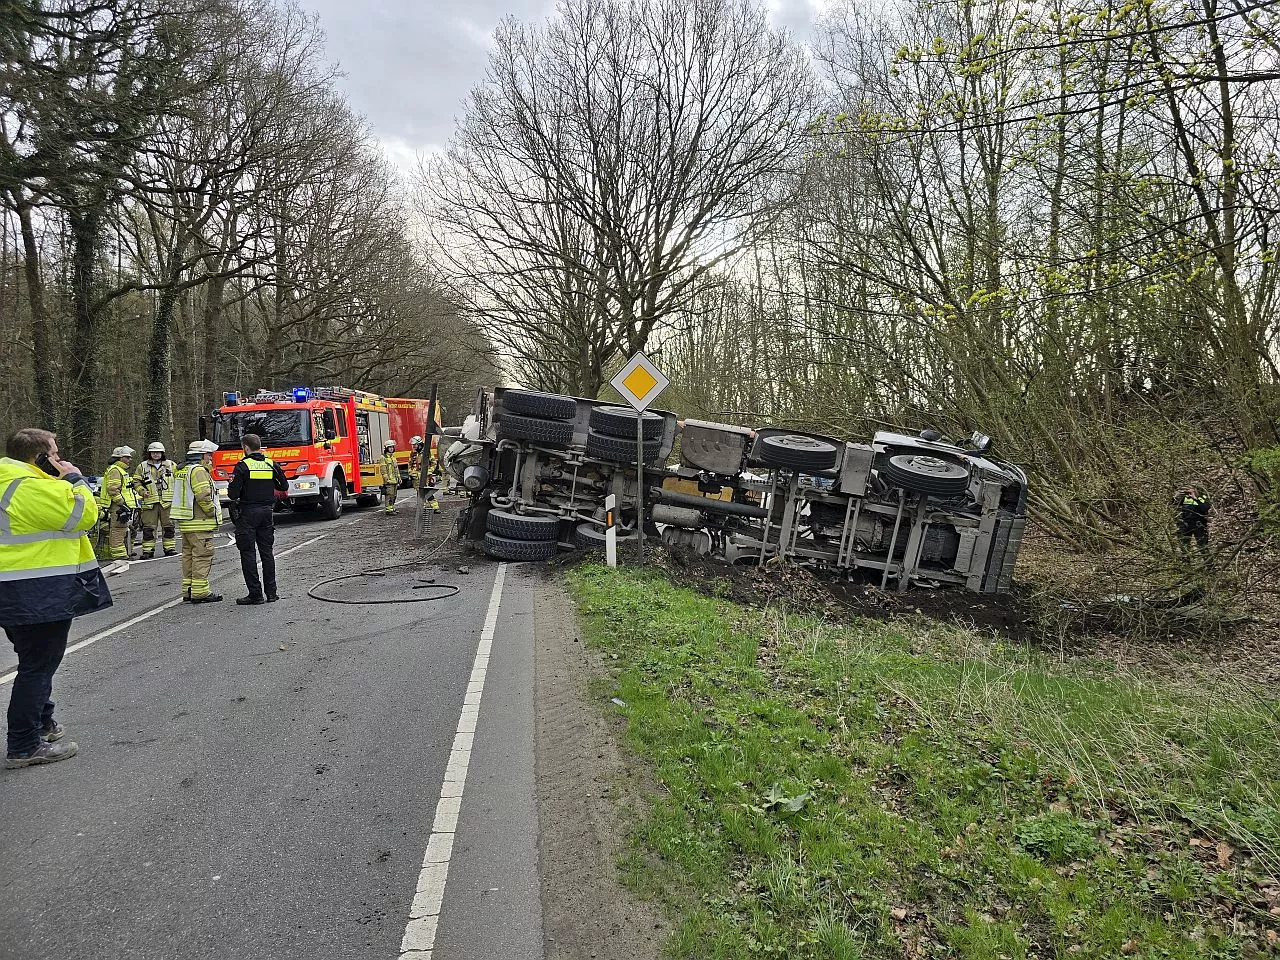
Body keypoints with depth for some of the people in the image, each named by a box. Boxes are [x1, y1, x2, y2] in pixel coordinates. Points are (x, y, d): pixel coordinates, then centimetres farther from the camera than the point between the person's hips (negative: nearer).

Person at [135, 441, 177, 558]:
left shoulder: (171, 465, 10)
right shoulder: (142, 466, 8)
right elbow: (136, 481, 12)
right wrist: (142, 491, -5)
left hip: (167, 501, 1)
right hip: (150, 501, -1)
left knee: (168, 526, 3)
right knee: (149, 527, 0)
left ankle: (170, 547, 10)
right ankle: (148, 549, 5)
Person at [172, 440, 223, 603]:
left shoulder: (181, 470, 18)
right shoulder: (198, 471, -14)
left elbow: (181, 496, 21)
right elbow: (203, 496, -23)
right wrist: (213, 511, -10)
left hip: (185, 522, 10)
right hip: (200, 522, -10)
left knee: (189, 556, 14)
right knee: (202, 556, -7)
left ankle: (188, 590, 20)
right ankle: (200, 592, -7)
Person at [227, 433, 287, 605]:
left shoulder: (243, 466, -11)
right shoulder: (272, 465, 3)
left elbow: (233, 494, -14)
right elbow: (284, 487, 11)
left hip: (248, 513, -5)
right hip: (266, 512, 5)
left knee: (248, 553, 1)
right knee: (267, 551, 11)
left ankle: (255, 593, 0)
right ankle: (271, 592, 12)